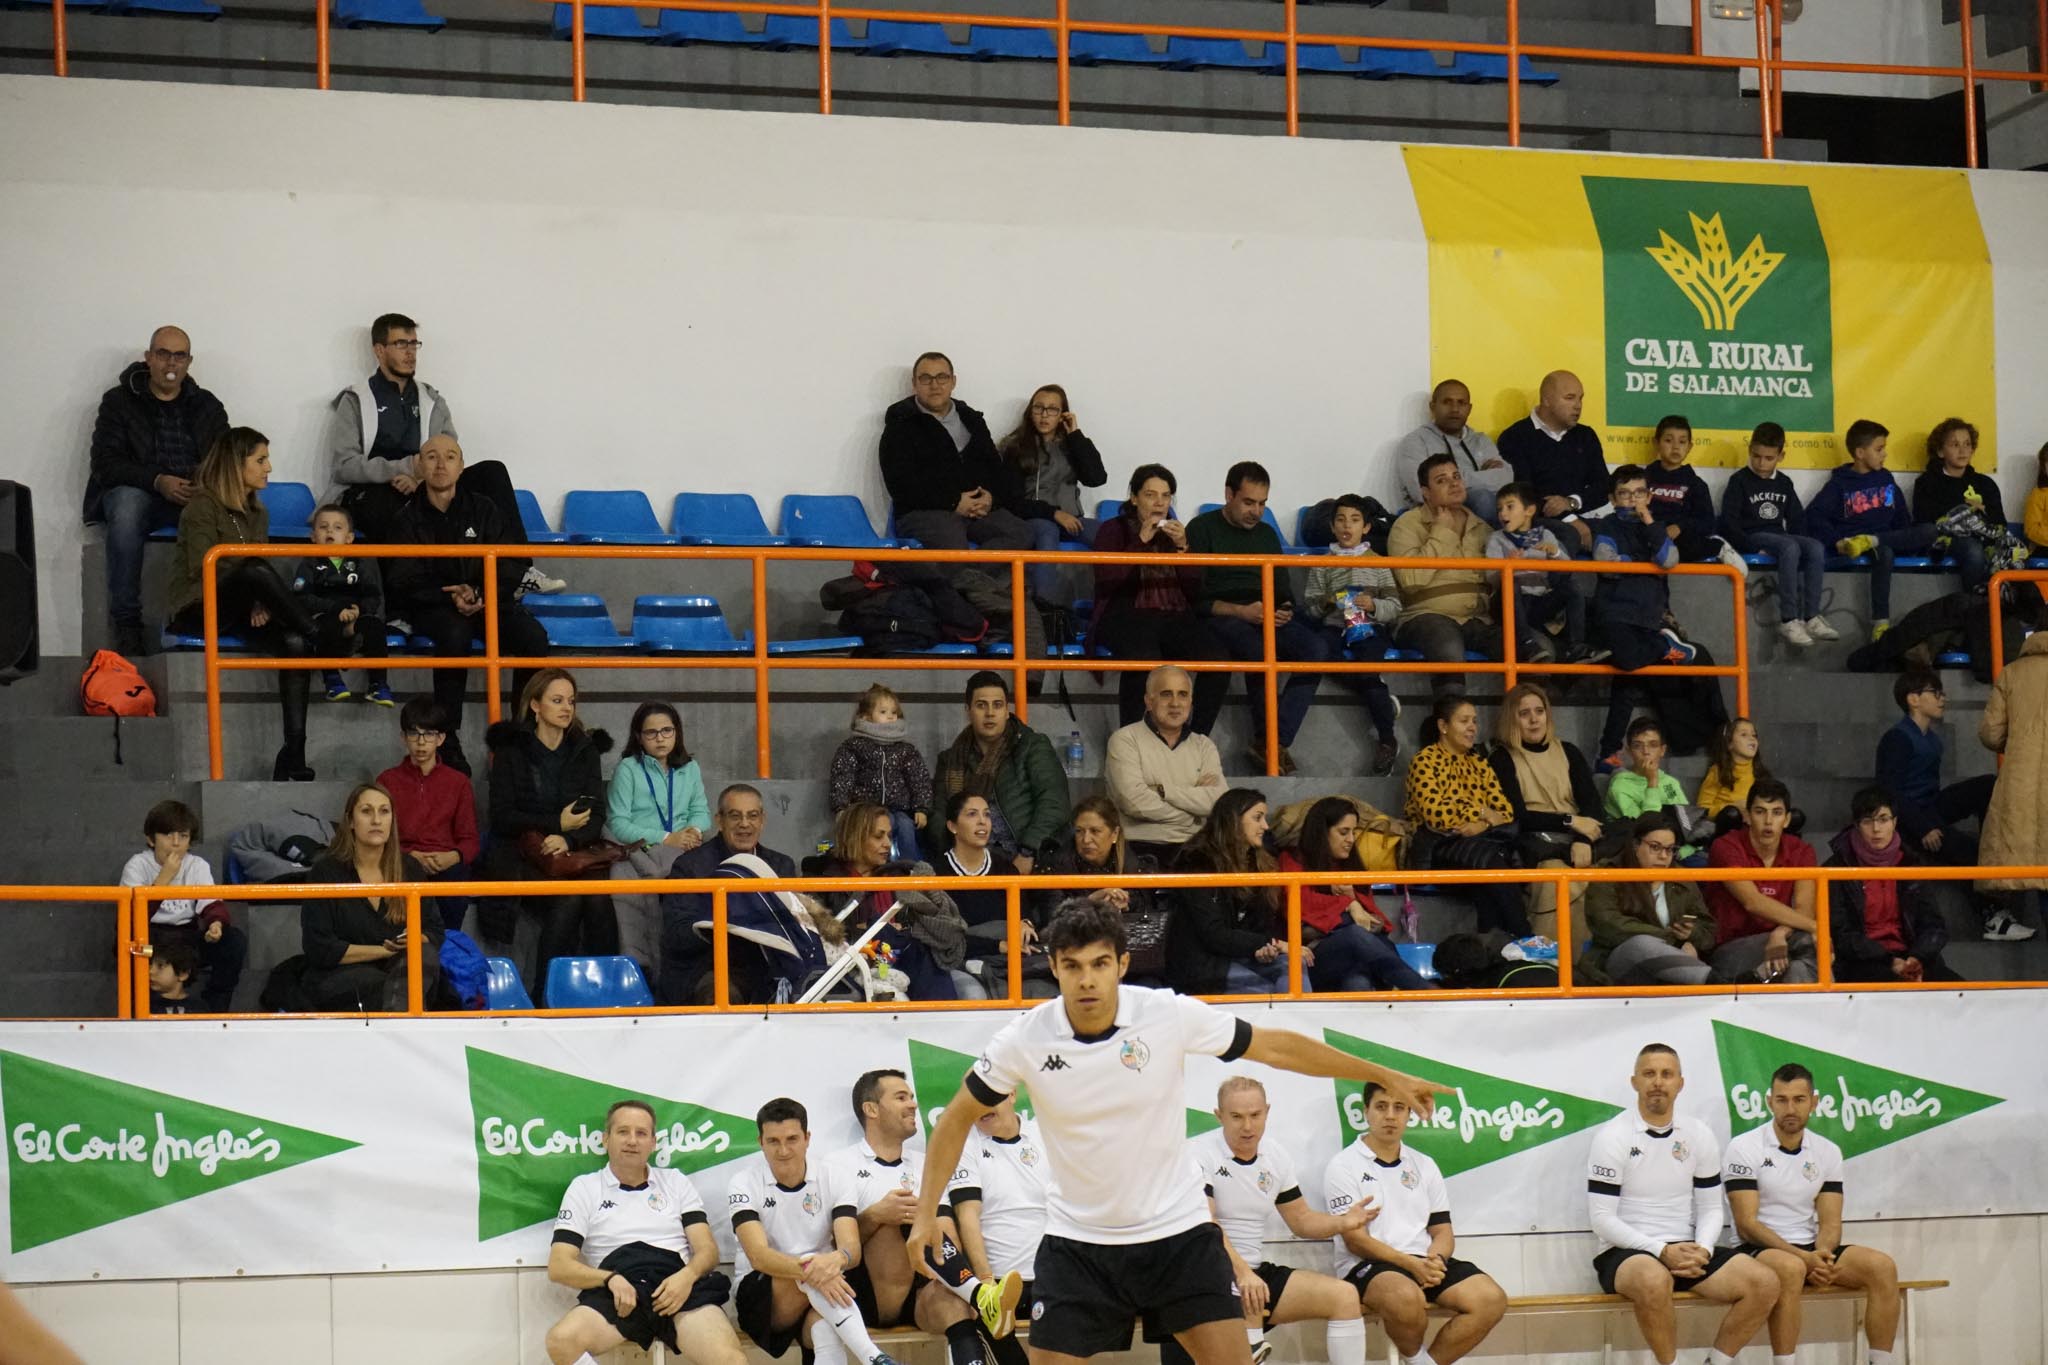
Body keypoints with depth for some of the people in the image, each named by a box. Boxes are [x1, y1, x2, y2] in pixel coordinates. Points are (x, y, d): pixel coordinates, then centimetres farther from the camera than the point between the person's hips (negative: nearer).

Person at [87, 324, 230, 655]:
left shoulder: (207, 406, 16)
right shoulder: (119, 401, 7)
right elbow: (105, 462, -4)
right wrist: (157, 481, -20)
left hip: (194, 496, 2)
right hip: (136, 492, -2)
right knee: (127, 504, -40)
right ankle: (126, 624, -35)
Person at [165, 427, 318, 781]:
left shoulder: (257, 511, 17)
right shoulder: (202, 506, -4)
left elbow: (259, 573, 14)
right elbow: (203, 569, -13)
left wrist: (261, 604, -7)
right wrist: (253, 598, -15)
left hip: (239, 612, 6)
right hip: (199, 610, -6)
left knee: (295, 644, -25)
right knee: (256, 570, -36)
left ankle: (293, 755, -30)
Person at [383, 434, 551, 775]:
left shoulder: (483, 510, 9)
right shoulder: (408, 519, 6)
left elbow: (511, 567, 5)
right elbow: (404, 582, 0)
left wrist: (481, 596, -14)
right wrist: (450, 596, -17)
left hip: (488, 602, 2)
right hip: (433, 607, -2)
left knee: (534, 636, -28)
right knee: (455, 634, -39)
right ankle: (449, 741, -37)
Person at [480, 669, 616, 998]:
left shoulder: (585, 750, 15)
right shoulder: (511, 750, 6)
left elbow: (596, 816, 7)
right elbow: (502, 817, -2)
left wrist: (568, 839, -14)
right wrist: (557, 824, -11)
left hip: (574, 850, 3)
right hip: (522, 852, -3)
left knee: (598, 897, -30)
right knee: (567, 899, -31)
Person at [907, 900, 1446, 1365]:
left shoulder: (1170, 1014, -14)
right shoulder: (1025, 1039, -12)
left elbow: (1277, 1047, -3)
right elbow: (958, 1119, 3)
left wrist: (1386, 1076, 0)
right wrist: (927, 1213, -6)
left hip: (1178, 1232, 0)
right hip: (1078, 1244, 0)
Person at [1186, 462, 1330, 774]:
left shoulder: (1267, 534, 25)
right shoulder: (1203, 529, 6)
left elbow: (1283, 590, 26)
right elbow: (1195, 596, -4)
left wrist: (1285, 610, 0)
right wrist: (1241, 611, -17)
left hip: (1266, 620, 5)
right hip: (1221, 618, -5)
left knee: (1316, 648, -26)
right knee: (1261, 651, -39)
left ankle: (1272, 745, -32)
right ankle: (1268, 742, -26)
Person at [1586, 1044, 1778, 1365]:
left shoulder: (1700, 1135, 9)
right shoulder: (1612, 1137, -6)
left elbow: (1711, 1208, 12)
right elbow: (1602, 1219, -9)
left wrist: (1702, 1251, -10)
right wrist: (1661, 1251, -19)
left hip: (1686, 1250, 5)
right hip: (1626, 1253, -5)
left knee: (1764, 1283, -16)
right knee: (1654, 1279, -40)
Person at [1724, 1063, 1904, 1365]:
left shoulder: (1827, 1153, 10)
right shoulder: (1743, 1148, -6)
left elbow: (1830, 1223, 5)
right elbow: (1747, 1224, -13)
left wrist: (1821, 1257, -18)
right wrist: (1804, 1258, -23)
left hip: (1810, 1251, 5)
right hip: (1759, 1250, -5)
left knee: (1883, 1266, -18)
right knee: (1791, 1268, -39)